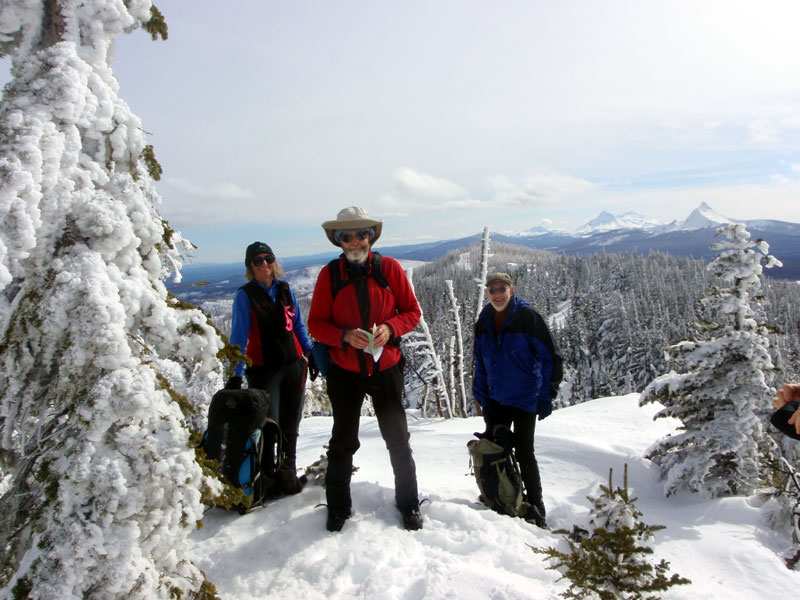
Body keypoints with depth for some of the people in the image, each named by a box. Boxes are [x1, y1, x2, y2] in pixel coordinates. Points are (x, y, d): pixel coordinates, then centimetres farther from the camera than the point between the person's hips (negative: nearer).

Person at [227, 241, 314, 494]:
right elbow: (239, 338, -9)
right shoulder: (245, 296, -6)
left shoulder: (285, 290, 7)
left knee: (290, 425, 12)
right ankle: (272, 477, 15)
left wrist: (311, 354, 13)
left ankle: (289, 472, 26)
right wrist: (236, 374, -13)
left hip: (294, 366, 4)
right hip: (263, 371, -4)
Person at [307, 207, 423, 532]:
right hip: (345, 371, 0)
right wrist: (345, 336, -21)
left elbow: (412, 311, 0)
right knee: (343, 441, 14)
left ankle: (408, 504, 28)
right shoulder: (329, 274, -5)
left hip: (386, 368, 0)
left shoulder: (390, 268, -5)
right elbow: (315, 323, -3)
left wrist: (390, 328, -19)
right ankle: (338, 507, 31)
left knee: (398, 438, 10)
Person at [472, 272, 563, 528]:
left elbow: (550, 358, -10)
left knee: (524, 454, 0)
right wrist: (482, 397, 8)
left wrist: (546, 396, -14)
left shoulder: (528, 317, -12)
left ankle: (535, 510, 16)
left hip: (524, 400, -5)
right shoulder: (484, 322, 4)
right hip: (496, 399, 5)